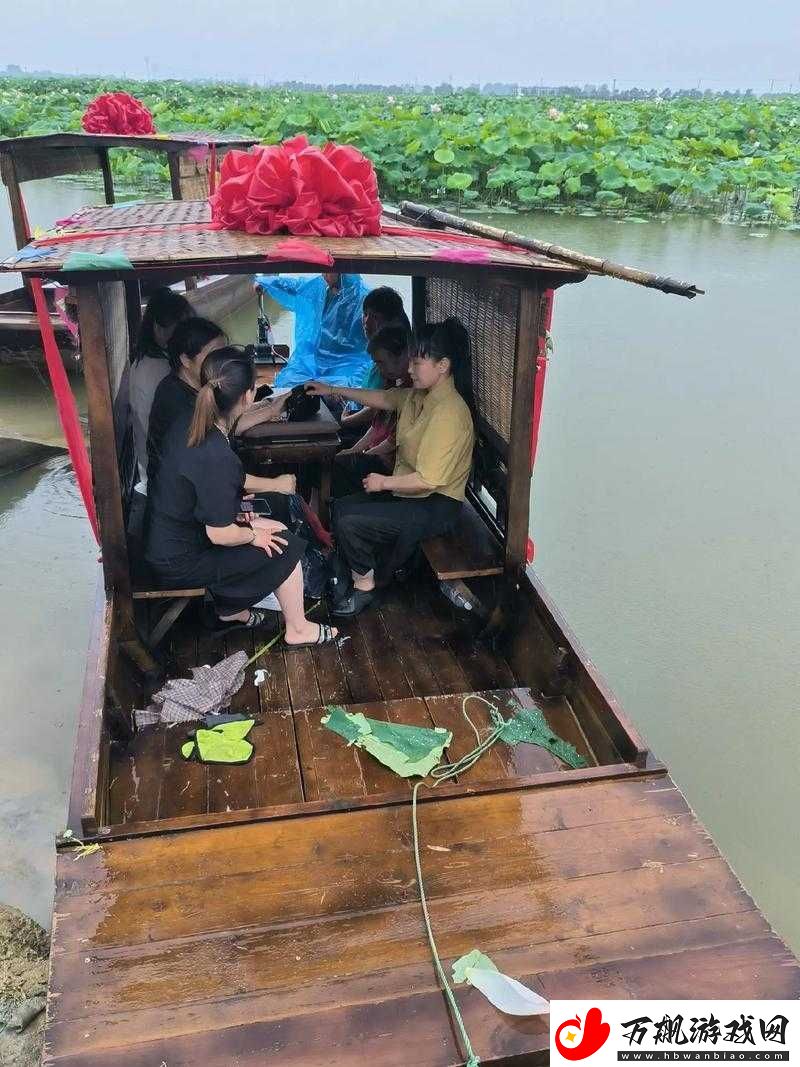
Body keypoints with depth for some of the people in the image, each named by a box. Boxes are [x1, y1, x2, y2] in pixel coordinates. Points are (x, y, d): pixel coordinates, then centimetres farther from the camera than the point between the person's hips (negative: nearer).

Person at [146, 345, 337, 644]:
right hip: (181, 562, -8)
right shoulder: (217, 457, -33)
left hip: (167, 539, 8)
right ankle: (297, 630, 18)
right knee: (287, 546, 0)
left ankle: (231, 609, 30)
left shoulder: (187, 426, -6)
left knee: (277, 529, 16)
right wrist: (254, 535, -6)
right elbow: (220, 535, -26)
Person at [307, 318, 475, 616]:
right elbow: (384, 398, 20)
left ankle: (364, 585, 8)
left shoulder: (449, 413, -29)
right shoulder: (420, 394, 0)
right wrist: (333, 390, 19)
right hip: (410, 488, 10)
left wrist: (384, 482, -15)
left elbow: (428, 480, -30)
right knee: (342, 507, 11)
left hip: (436, 505, -10)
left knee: (349, 523, -16)